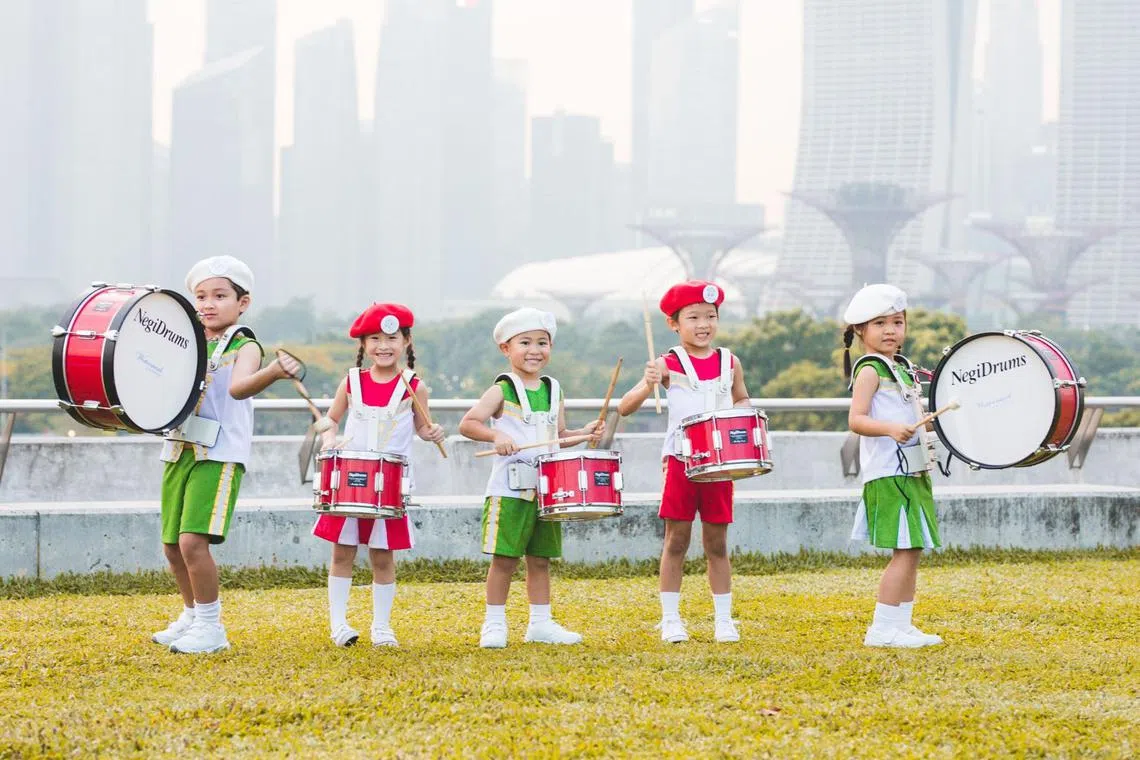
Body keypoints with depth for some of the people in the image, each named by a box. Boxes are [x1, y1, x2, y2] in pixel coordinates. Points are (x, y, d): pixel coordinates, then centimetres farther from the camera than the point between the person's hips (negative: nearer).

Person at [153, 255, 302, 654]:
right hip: (179, 453, 7)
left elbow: (239, 387, -27)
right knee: (173, 546, 12)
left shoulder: (244, 347, -6)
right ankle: (192, 617, 32)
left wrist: (274, 373, -48)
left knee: (193, 541, -18)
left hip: (219, 456, -7)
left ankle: (210, 628, -6)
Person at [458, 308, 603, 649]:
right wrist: (495, 434, -28)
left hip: (546, 489, 5)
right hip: (509, 489, -5)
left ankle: (541, 623, 18)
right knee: (504, 558, -4)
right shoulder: (502, 390, -5)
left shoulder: (552, 390, 12)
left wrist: (584, 433, 2)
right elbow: (467, 423, -12)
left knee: (540, 559, 10)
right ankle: (494, 624, 4)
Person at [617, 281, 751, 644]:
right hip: (680, 461, -3)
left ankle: (724, 619, 14)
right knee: (676, 540, 2)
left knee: (716, 543, 8)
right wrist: (647, 386, -28)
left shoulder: (729, 363, 7)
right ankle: (670, 618, 9)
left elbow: (742, 400, 24)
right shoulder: (668, 365, -4)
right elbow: (624, 408, -8)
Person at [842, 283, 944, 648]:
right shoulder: (870, 370, -9)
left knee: (912, 550, 10)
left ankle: (901, 624, 15)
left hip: (912, 471, 9)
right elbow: (856, 419, -20)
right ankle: (881, 628, -9)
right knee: (906, 550, -12)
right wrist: (889, 428, -34)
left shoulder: (903, 368, 18)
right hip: (888, 473, -9)